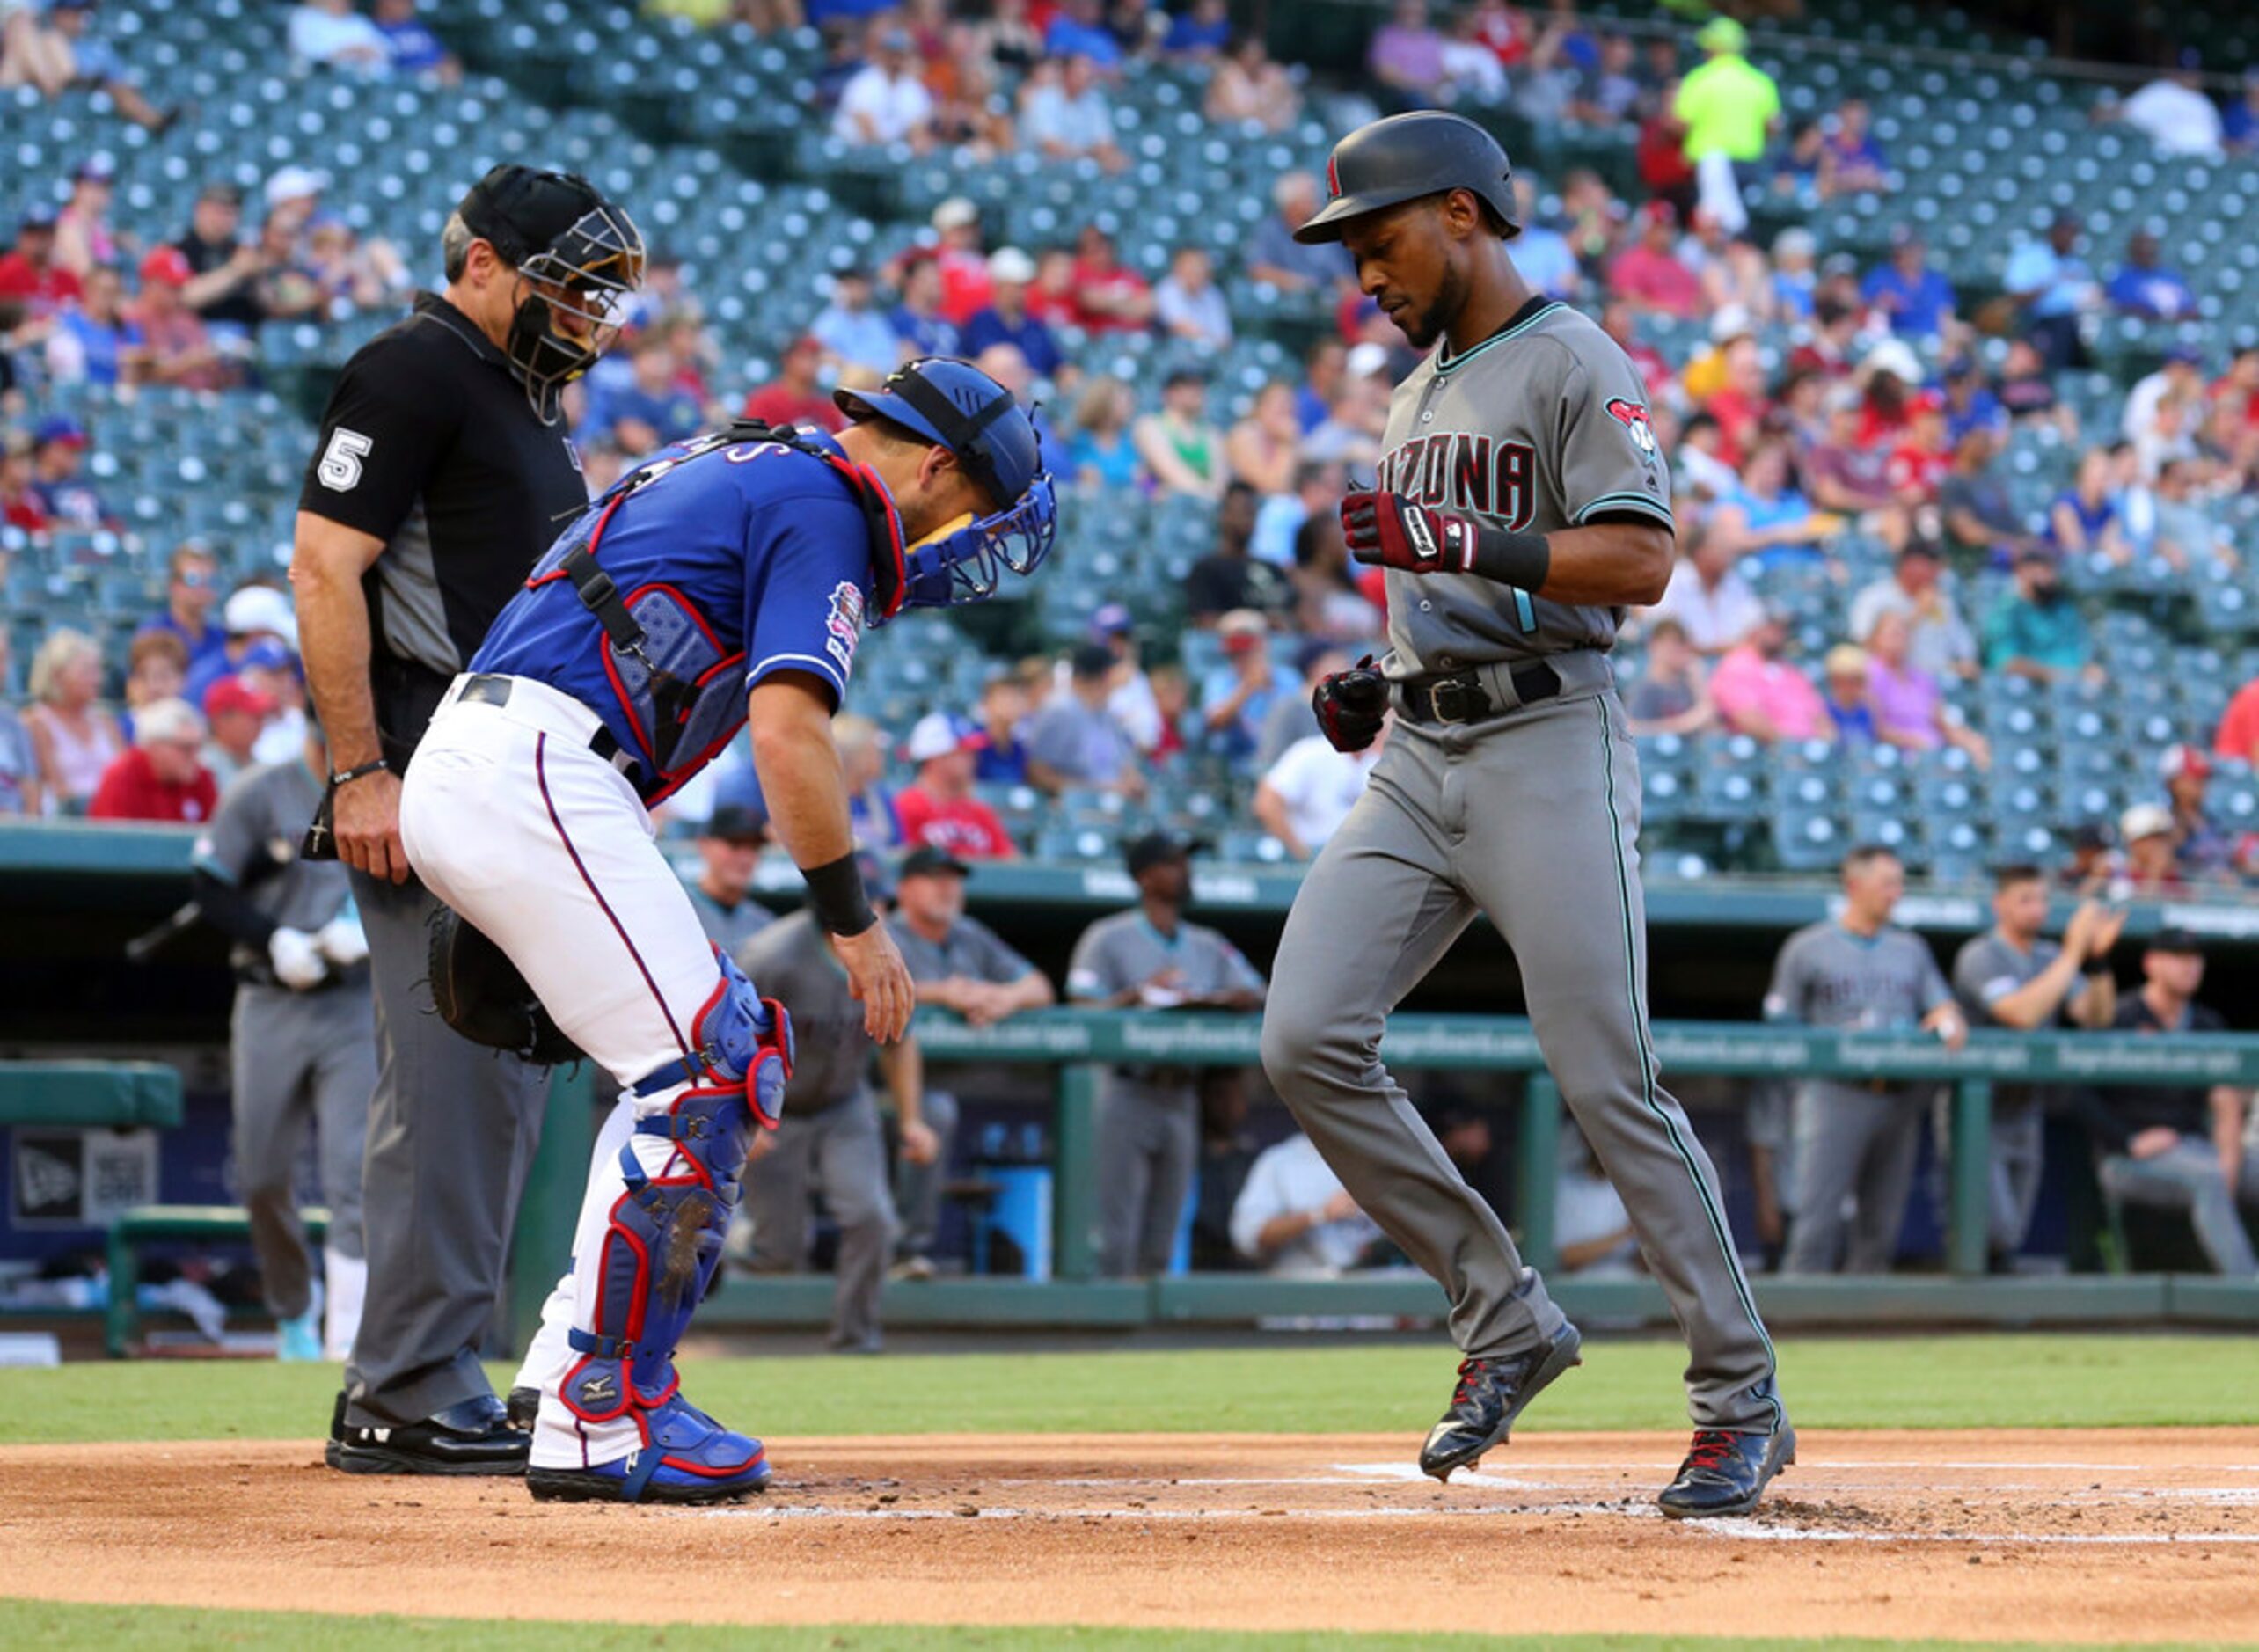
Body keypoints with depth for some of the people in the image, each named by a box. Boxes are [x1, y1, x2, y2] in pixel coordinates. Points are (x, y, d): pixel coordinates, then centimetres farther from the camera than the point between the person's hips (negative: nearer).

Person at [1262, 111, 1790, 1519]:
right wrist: (1372, 685, 14)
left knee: (1612, 1084, -10)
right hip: (1420, 756, 8)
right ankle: (1506, 1320, 5)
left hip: (1548, 751, -8)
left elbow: (1638, 561, -18)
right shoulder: (1422, 391, 21)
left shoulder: (1575, 367, -5)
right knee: (1308, 1042, -7)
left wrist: (1468, 542, -27)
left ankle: (1743, 1401, 0)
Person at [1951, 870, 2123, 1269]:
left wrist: (2099, 959, -13)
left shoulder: (2050, 958, 11)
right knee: (1995, 1230, -17)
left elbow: (2095, 1016, 2)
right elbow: (2022, 1014, -28)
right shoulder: (1981, 956, -13)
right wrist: (2073, 954, -26)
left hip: (2025, 1114, 7)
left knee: (2009, 1239, 10)